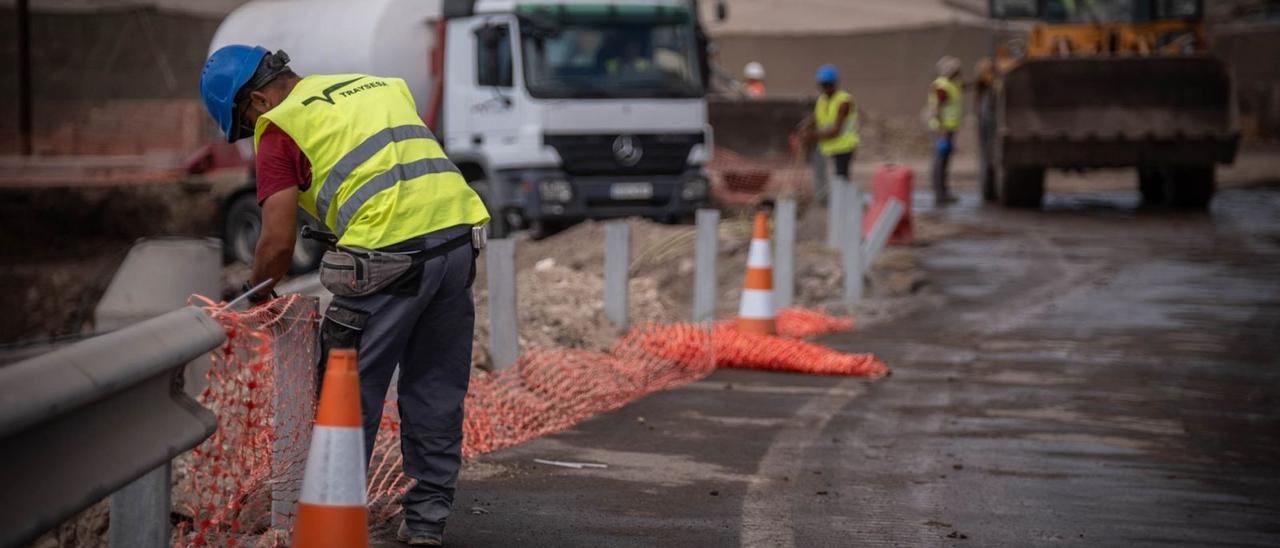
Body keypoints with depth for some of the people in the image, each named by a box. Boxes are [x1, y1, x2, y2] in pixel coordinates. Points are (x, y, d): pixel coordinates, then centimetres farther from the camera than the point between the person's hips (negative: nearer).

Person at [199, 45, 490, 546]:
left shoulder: (280, 127, 4)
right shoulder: (380, 86, 25)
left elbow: (278, 244, -2)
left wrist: (255, 295, 14)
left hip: (390, 254, -6)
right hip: (459, 231, 6)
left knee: (352, 391, 8)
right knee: (437, 391, 15)